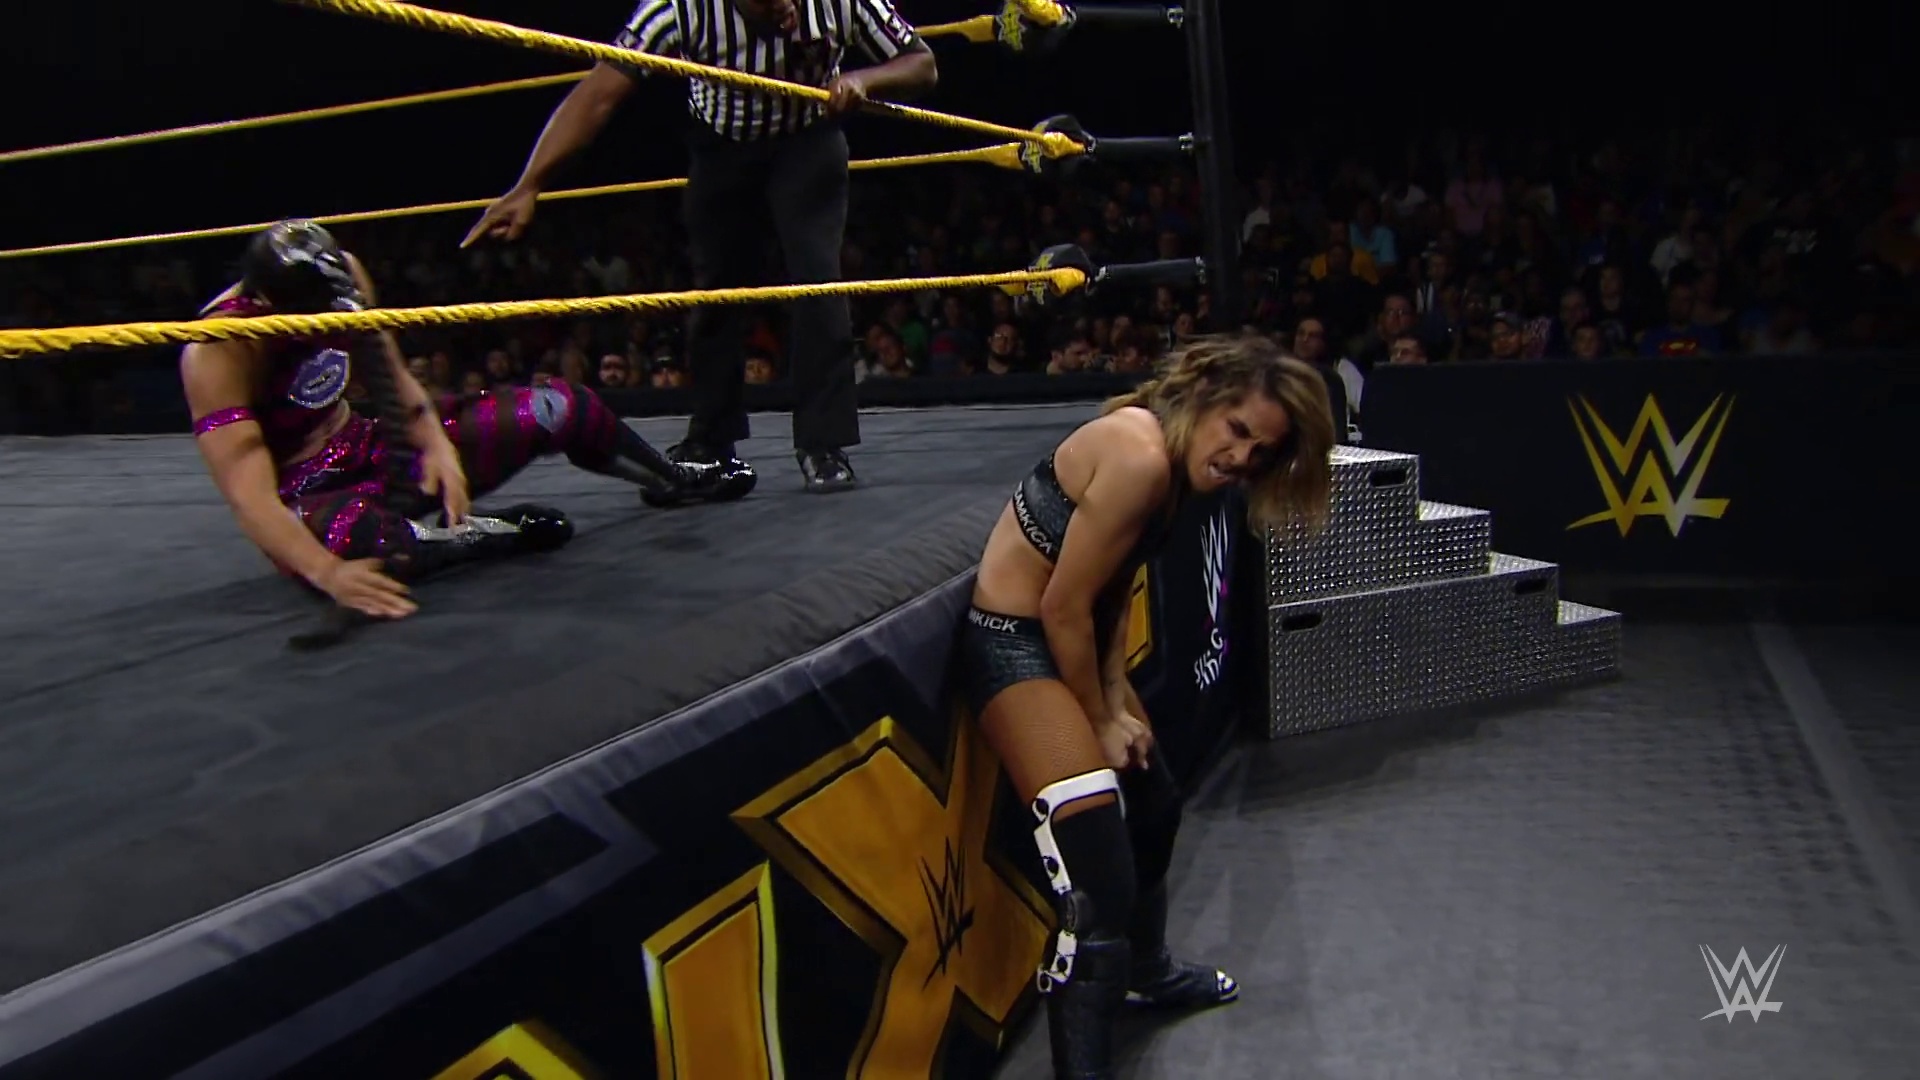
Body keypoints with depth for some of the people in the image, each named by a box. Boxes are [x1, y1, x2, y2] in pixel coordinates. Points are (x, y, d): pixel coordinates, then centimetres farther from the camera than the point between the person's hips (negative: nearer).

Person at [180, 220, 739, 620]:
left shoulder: (341, 275, -14)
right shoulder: (217, 354, -29)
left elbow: (390, 372, 0)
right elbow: (249, 496, -37)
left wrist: (437, 441, -18)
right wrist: (329, 574, -53)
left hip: (374, 447, 6)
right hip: (306, 495, -5)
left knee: (553, 407, -5)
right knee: (346, 537, -45)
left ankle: (669, 479, 20)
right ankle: (490, 532, -18)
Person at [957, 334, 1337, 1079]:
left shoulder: (1172, 461, 4)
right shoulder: (1142, 457, -26)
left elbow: (1113, 594, 8)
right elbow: (1062, 607, -22)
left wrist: (1116, 700, 0)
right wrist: (1098, 721, -10)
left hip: (1070, 636, 11)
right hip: (1013, 643, -11)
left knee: (1152, 806, 26)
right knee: (1098, 883, -16)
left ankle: (1145, 972, 51)